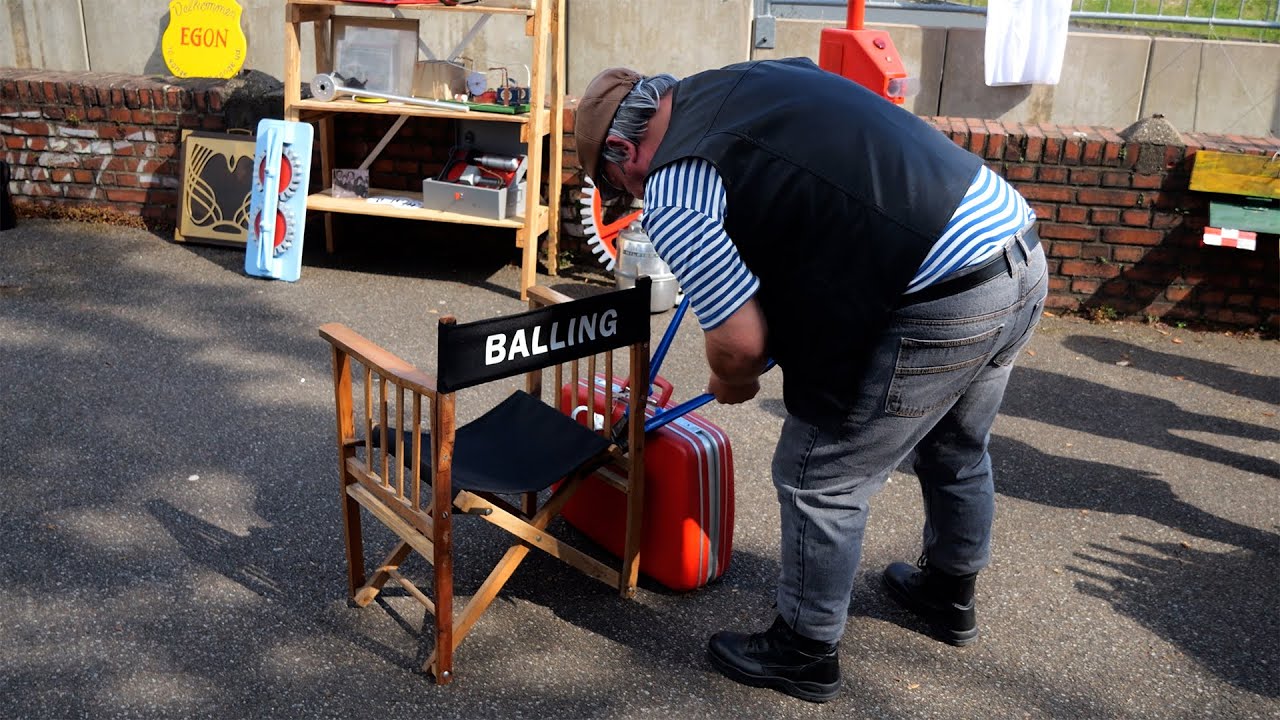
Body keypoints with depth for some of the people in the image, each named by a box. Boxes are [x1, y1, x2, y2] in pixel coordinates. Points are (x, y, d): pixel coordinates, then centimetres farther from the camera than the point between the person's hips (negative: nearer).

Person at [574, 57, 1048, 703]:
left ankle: (804, 656, 29)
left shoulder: (671, 196, -10)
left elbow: (740, 341, -9)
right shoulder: (755, 73, 16)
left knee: (820, 483, 10)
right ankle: (950, 596, 54)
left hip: (940, 306, -10)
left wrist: (730, 382, 14)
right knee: (956, 451, 30)